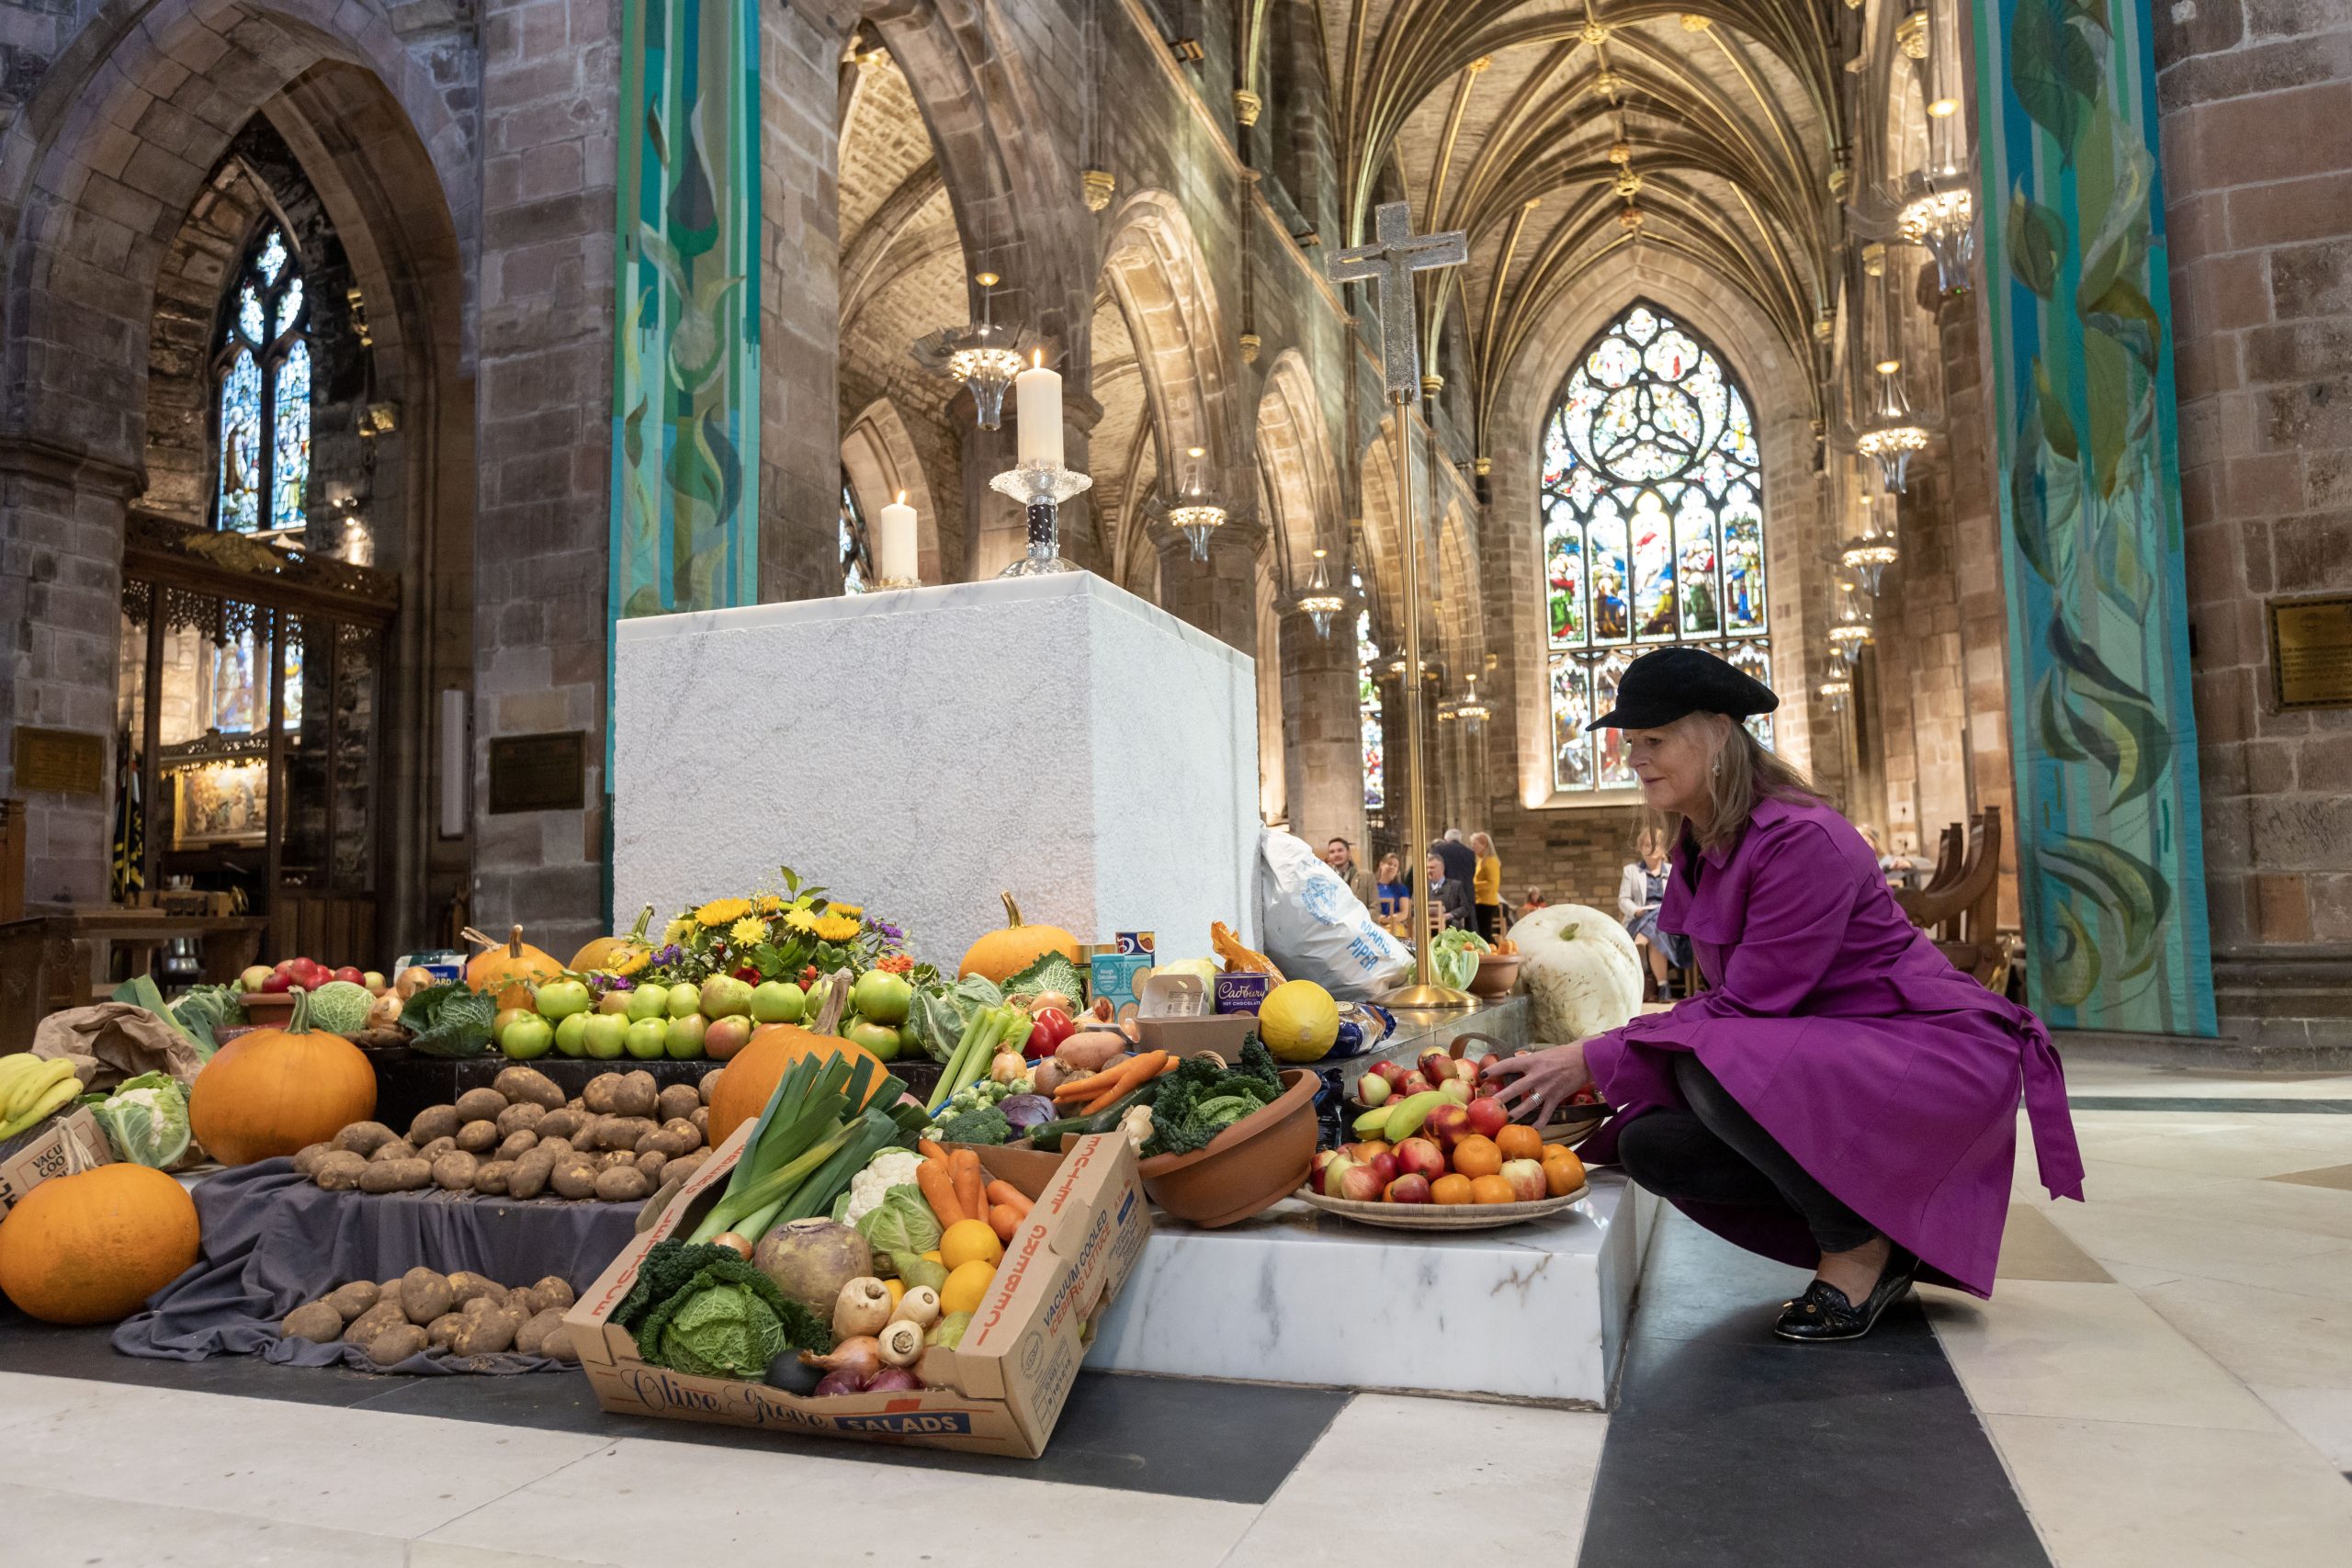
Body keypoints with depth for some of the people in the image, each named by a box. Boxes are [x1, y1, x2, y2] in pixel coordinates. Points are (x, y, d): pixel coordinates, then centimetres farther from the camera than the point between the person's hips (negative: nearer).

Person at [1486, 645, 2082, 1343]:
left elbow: (1744, 1007, -25)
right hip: (1819, 1058, 9)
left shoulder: (1801, 840, -22)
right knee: (1650, 1144, -12)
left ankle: (1860, 1247, -8)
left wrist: (1593, 1060, -22)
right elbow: (1729, 999, 8)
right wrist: (1586, 1066, -4)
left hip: (1932, 1054, -9)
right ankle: (1880, 1235, 5)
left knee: (1712, 1069, -33)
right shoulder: (1701, 849, 6)